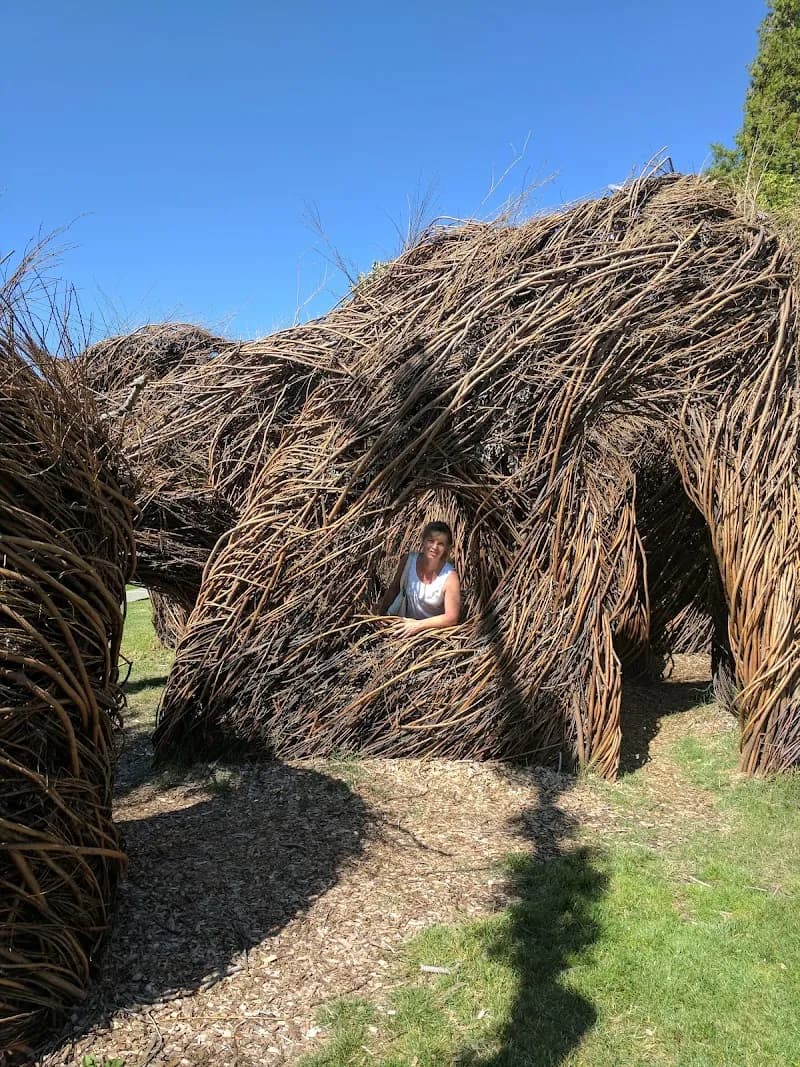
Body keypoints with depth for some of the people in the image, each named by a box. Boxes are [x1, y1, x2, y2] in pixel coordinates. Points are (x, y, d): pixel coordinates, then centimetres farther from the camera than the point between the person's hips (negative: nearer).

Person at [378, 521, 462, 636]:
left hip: (431, 630, -3)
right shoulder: (409, 560, -10)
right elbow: (394, 589, 7)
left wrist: (418, 625, -20)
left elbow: (451, 617, -16)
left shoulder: (449, 577, -20)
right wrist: (380, 613, 7)